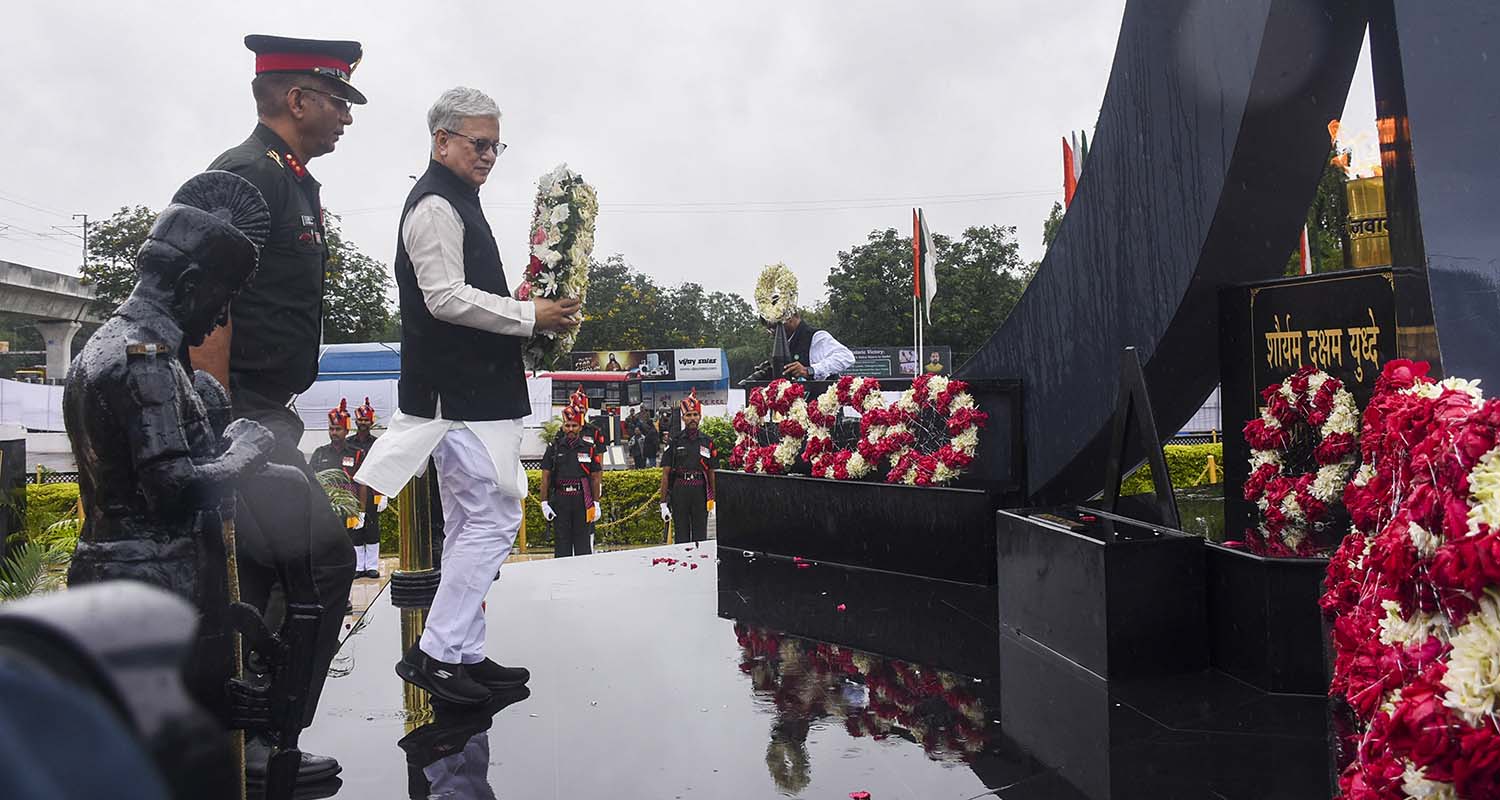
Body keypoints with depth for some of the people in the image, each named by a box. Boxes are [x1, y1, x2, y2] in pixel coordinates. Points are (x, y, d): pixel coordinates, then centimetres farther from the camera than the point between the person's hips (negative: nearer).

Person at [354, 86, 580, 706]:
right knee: (493, 520, -8)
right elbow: (447, 298, -20)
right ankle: (435, 652, -1)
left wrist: (529, 316, 15)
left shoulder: (456, 203, 21)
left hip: (468, 392, 11)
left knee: (467, 526, 13)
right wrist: (529, 316, -15)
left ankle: (462, 655, 21)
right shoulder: (435, 206, -11)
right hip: (461, 395, -11)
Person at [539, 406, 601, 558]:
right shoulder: (554, 447, 6)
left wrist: (596, 503, 2)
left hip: (582, 500, 0)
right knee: (561, 541, 4)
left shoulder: (589, 448, 5)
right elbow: (545, 477, 7)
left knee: (583, 540, 2)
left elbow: (595, 478, 7)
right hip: (560, 500, 1)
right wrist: (544, 502, 1)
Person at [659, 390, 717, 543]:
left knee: (700, 535, 5)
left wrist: (712, 499, 5)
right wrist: (663, 502, -3)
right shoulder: (675, 442, 3)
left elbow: (711, 472, 12)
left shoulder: (707, 442, 9)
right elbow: (665, 474, 2)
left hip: (700, 491, 1)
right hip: (679, 491, -1)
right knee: (681, 536, 4)